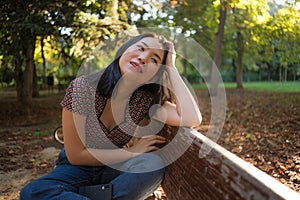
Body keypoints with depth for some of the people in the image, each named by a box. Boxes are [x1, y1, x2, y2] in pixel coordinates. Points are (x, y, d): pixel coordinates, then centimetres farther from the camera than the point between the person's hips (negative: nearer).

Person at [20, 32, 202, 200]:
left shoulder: (146, 99, -11)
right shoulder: (82, 88, -18)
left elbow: (192, 119, -27)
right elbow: (75, 155, -14)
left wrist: (171, 69, -21)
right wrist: (132, 152, -17)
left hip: (115, 171, 2)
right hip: (77, 169, -1)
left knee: (154, 164, -30)